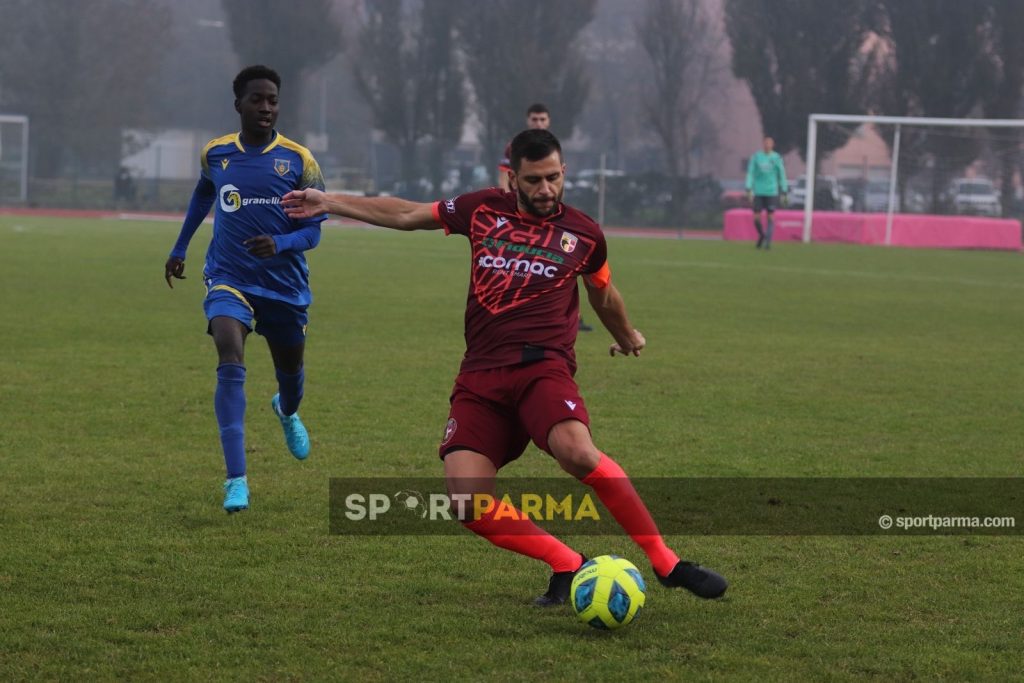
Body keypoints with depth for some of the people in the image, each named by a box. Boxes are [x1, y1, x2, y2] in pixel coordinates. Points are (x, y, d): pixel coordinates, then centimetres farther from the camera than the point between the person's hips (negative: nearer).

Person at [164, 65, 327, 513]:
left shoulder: (298, 160, -8)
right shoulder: (215, 154, -1)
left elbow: (312, 231, -7)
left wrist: (279, 244, -27)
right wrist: (180, 249, 27)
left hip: (285, 284, 1)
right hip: (229, 279, -1)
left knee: (290, 369, 17)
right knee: (230, 362, -23)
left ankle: (287, 411, 59)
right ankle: (236, 481, -26)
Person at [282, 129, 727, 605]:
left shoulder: (583, 234, 9)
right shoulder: (484, 209, 12)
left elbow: (603, 293, 30)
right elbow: (406, 215, 23)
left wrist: (627, 337, 46)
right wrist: (329, 203, 25)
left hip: (543, 366, -3)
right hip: (480, 378, 3)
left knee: (576, 451, -34)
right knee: (468, 501, -18)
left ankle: (665, 562, -23)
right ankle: (568, 566, -3)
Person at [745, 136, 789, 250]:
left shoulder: (776, 158, 2)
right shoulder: (756, 156, 3)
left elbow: (782, 175, 7)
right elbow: (750, 173, 2)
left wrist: (785, 193, 5)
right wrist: (749, 189, -8)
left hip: (772, 192, -1)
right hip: (759, 192, 1)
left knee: (771, 217, -7)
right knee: (756, 218, 1)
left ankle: (768, 241, -3)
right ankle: (761, 235, 27)